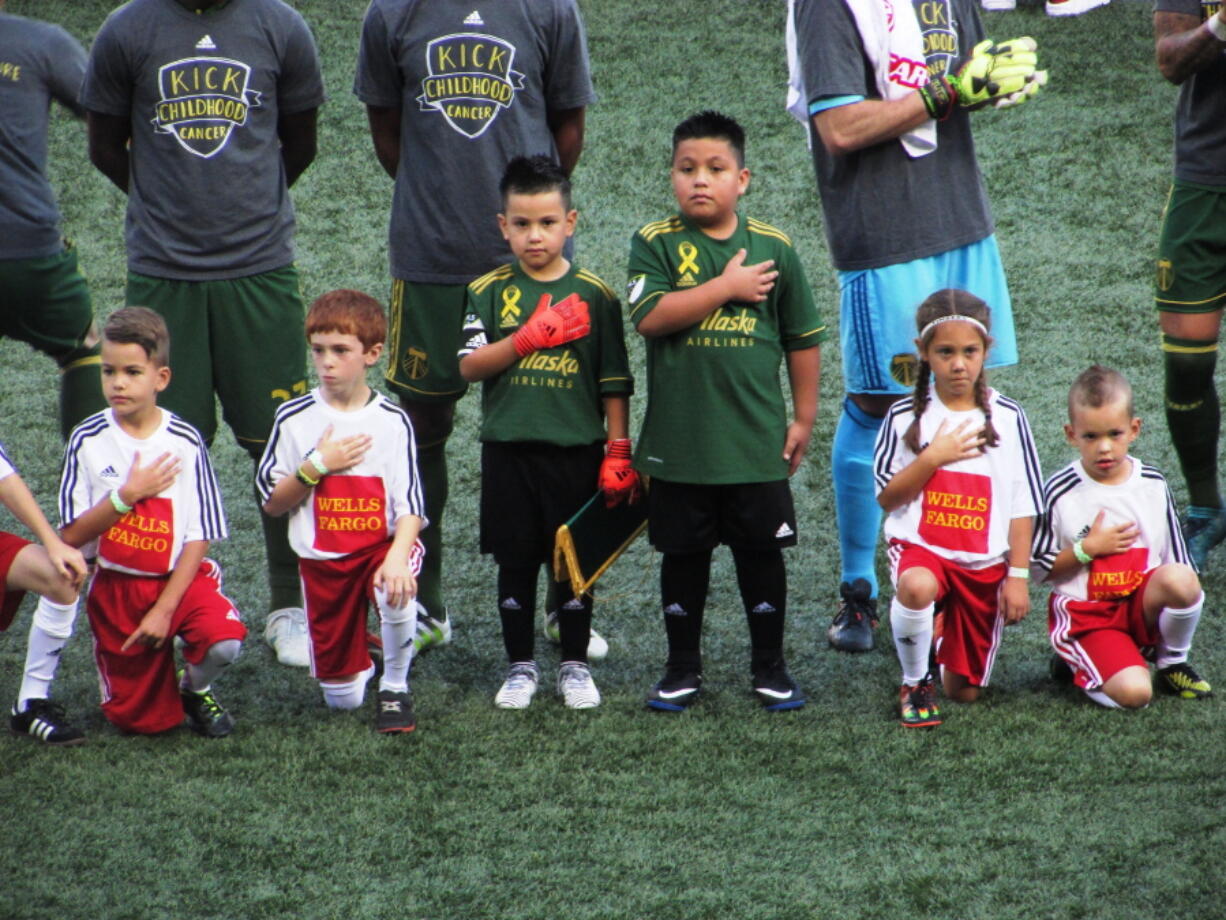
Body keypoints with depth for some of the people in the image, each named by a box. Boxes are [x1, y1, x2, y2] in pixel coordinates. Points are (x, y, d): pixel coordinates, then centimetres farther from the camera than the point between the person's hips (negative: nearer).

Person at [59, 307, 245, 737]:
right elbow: (71, 536, -7)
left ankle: (194, 687, 5)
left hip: (179, 577, 0)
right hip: (115, 585, 1)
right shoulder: (88, 441, -6)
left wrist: (166, 609, -14)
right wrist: (127, 495, -19)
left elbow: (199, 537, -7)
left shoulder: (185, 442, -7)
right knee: (141, 720, -2)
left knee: (225, 639, -30)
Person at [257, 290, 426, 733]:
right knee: (343, 699, 1)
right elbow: (271, 502, 1)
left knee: (397, 592, -37)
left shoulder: (392, 422, -5)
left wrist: (397, 556, -29)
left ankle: (395, 688, -8)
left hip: (380, 545, -1)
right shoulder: (294, 419, -3)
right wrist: (317, 466, -15)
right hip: (322, 560, 1)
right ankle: (359, 656, 41)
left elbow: (410, 506, -10)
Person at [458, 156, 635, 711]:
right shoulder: (489, 292, 2)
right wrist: (529, 337, -17)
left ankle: (575, 666, 18)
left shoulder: (594, 294, 1)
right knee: (515, 562, 7)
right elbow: (470, 366, -8)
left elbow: (614, 382, 3)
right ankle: (520, 666, 19)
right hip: (508, 450, 1)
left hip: (575, 450, -1)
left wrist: (618, 451, -1)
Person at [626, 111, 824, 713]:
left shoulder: (773, 248, 2)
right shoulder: (656, 244, -3)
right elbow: (649, 317, -19)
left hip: (756, 438, 1)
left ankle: (769, 665, 21)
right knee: (683, 552, 9)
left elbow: (802, 339, 9)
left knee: (761, 549, 7)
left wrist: (803, 418, 10)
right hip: (678, 438, -1)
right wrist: (728, 286, -16)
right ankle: (683, 667, 22)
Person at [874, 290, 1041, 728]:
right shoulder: (905, 417, -2)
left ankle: (942, 629, 41)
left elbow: (1022, 506, 0)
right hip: (920, 547, -1)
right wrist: (933, 458, -15)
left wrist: (1018, 577, -5)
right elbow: (886, 497, -2)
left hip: (985, 562, 1)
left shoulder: (1007, 417, -2)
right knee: (917, 587, -40)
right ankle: (915, 683, -14)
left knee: (964, 690, 5)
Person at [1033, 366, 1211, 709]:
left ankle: (1172, 662, -3)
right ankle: (1074, 662, 7)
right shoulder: (1060, 493, -8)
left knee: (1180, 579, -32)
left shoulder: (1153, 485, 2)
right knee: (1133, 693, -27)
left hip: (1143, 603, 3)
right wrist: (1087, 548, -14)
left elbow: (1176, 556, 10)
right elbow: (1040, 567, -4)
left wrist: (1181, 588, -3)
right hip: (1085, 613, -3)